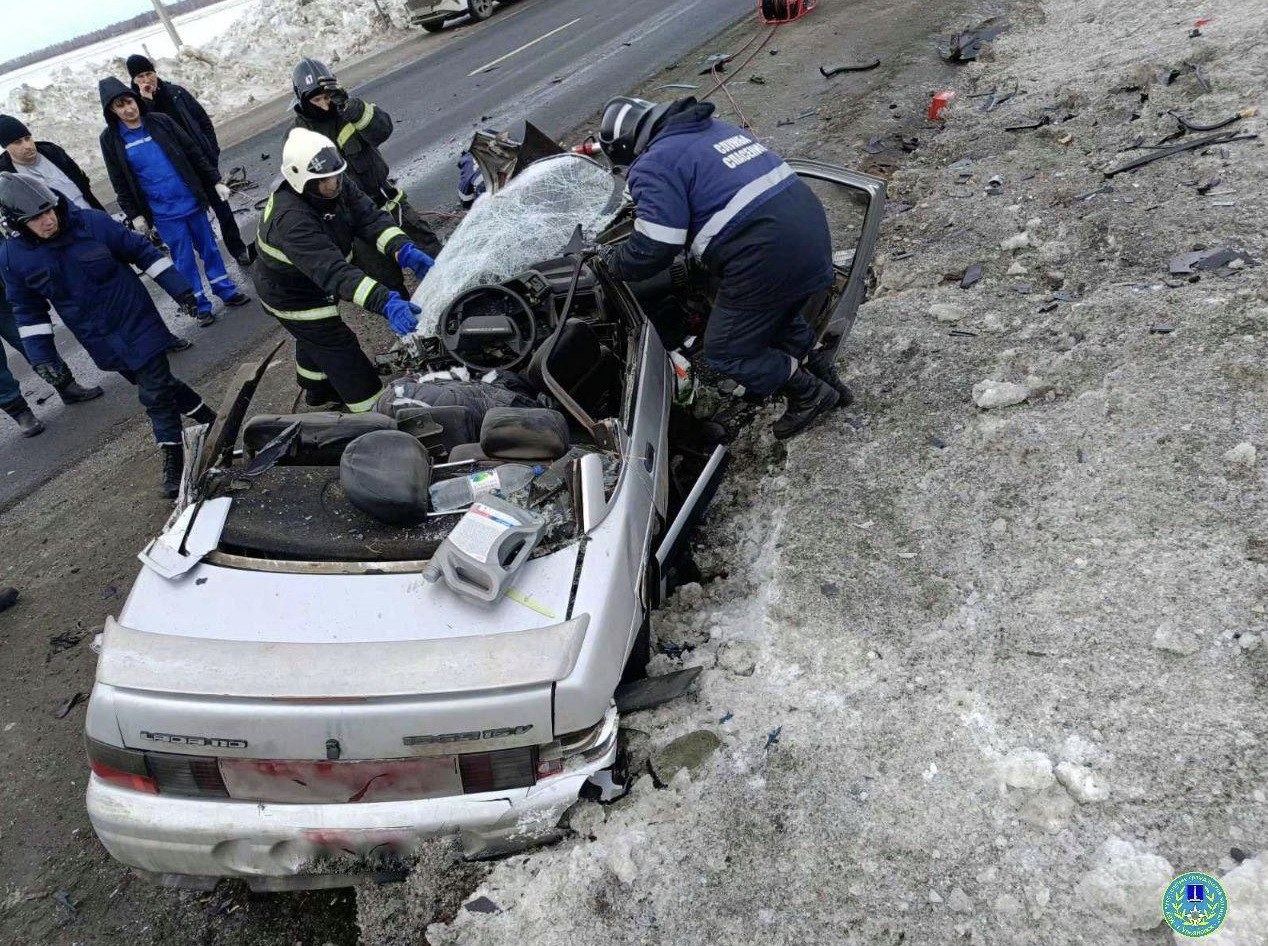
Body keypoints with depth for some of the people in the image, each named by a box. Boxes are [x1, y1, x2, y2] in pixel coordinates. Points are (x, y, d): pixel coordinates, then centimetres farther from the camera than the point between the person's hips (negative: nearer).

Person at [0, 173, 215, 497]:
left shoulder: (93, 223, -15)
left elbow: (143, 252, -4)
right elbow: (28, 311, 3)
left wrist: (179, 289, -8)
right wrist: (42, 357, -2)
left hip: (138, 324, -3)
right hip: (103, 344, 3)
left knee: (155, 395, -4)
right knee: (158, 385, 14)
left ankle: (173, 463, 10)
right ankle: (210, 420, 36)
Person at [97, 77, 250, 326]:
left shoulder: (160, 122, 0)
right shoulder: (111, 139, -3)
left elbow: (193, 153, 4)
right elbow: (120, 183, 1)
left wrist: (215, 181, 2)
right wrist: (135, 215, -1)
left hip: (192, 201, 2)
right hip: (163, 213, -2)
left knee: (209, 247, 12)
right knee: (184, 258, 3)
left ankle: (227, 291, 27)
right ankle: (200, 305, 14)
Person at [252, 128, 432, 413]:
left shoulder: (338, 184, -19)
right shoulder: (291, 220, -42)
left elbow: (370, 218, -25)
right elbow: (333, 273, -52)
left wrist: (405, 251, -45)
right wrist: (385, 302, -64)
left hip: (311, 284, 9)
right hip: (293, 299, -9)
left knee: (314, 337, 30)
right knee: (339, 349, -2)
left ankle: (317, 389, 57)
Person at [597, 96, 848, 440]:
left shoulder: (654, 166, -6)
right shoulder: (714, 127, 21)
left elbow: (652, 250, -12)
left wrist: (613, 262, 9)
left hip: (769, 258, -9)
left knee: (727, 352, 10)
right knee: (776, 317, 34)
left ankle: (811, 395, 18)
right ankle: (823, 374, 41)